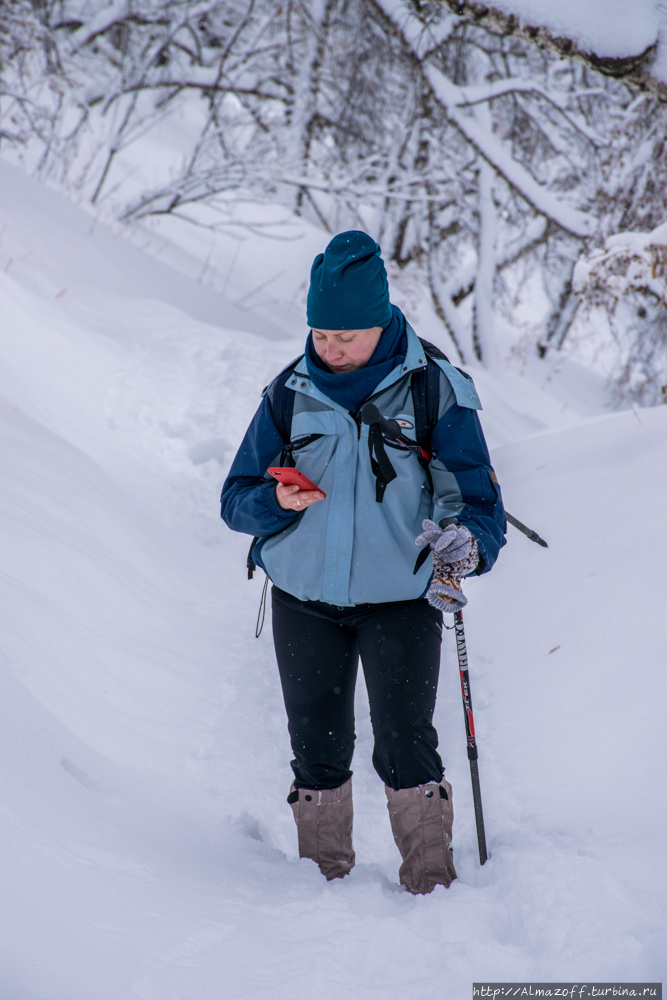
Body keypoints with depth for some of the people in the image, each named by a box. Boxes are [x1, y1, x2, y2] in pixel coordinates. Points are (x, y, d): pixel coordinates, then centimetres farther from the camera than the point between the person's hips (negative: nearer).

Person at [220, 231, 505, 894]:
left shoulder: (435, 391, -6)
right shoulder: (289, 395, 2)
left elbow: (478, 497, -7)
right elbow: (237, 499, 7)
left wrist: (466, 544, -30)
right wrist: (276, 501, -16)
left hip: (402, 598, -3)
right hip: (304, 598, 3)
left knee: (405, 747, -10)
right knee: (317, 748, 9)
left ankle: (432, 887, 1)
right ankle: (323, 880, 23)